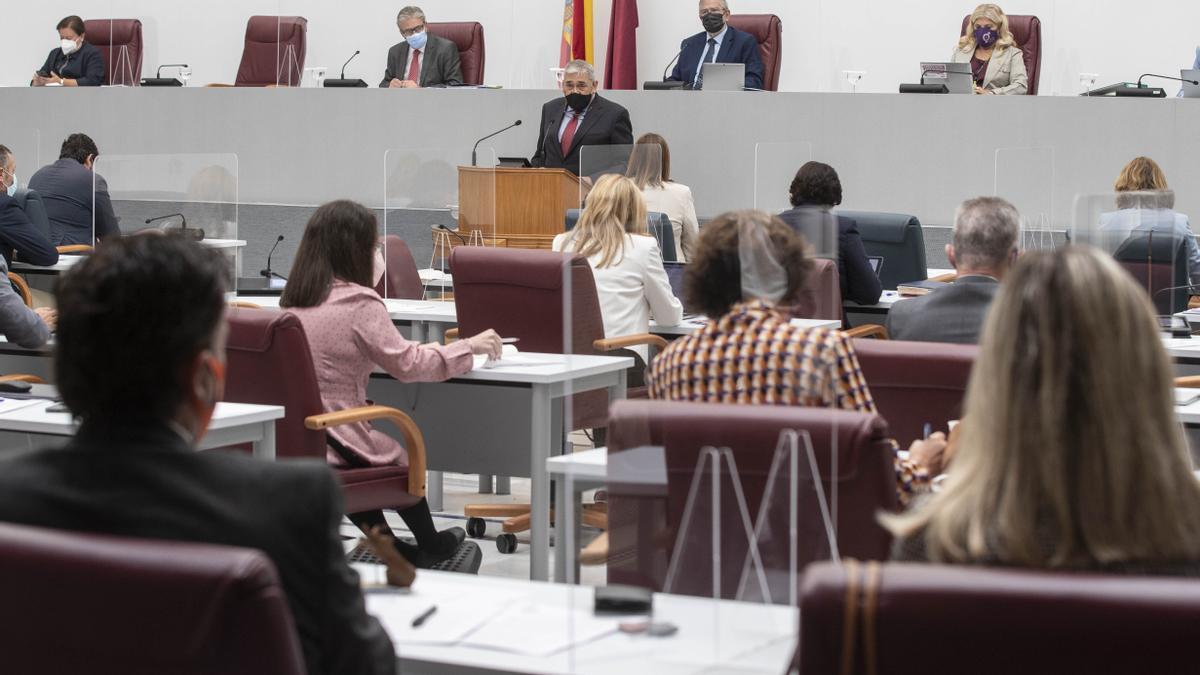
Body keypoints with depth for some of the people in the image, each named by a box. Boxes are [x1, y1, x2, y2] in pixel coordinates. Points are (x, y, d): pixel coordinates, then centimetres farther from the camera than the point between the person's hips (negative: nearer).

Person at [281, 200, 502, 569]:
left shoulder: (294, 300, 6)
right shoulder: (359, 302, -15)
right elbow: (407, 364, -11)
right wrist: (470, 346, 1)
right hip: (336, 440, -6)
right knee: (403, 458, 24)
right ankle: (429, 547, 45)